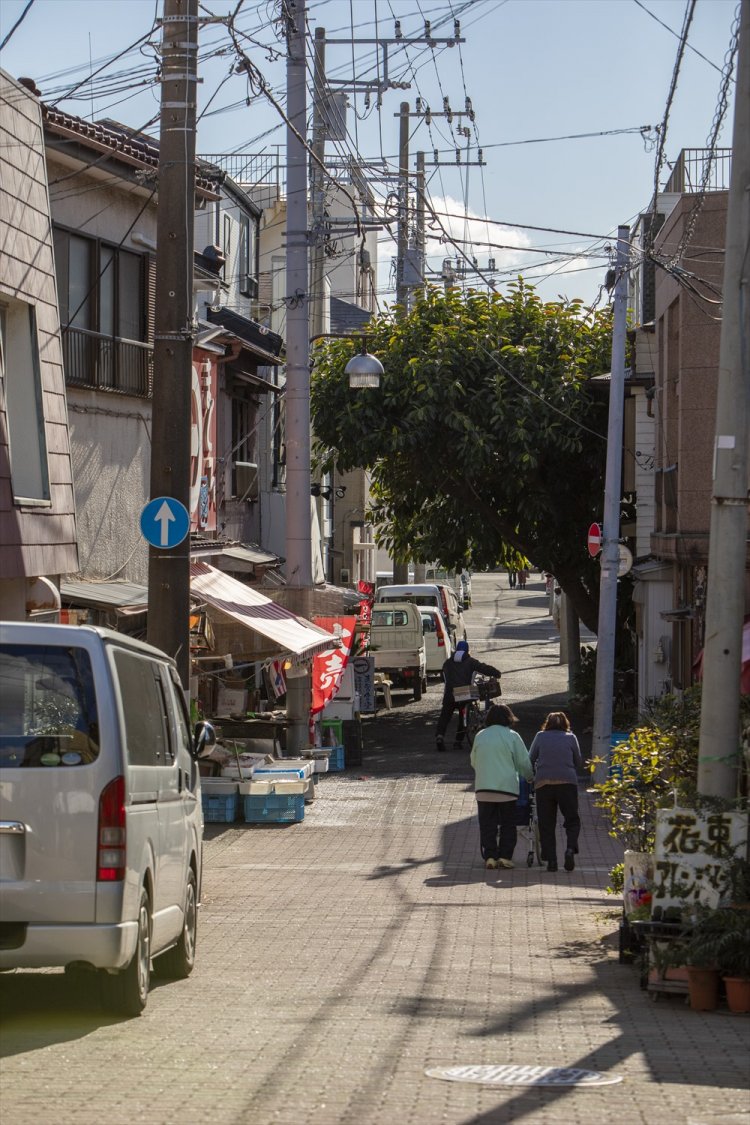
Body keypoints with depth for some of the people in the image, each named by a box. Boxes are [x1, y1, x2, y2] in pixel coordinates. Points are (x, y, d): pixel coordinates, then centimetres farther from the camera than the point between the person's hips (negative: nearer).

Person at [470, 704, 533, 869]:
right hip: (507, 787, -2)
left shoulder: (480, 736, 7)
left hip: (483, 788, 2)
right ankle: (505, 856, 3)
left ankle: (489, 856, 2)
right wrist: (530, 777, 21)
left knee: (487, 824, 7)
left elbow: (473, 761, 17)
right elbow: (524, 762, 2)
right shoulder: (512, 736, -2)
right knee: (508, 824, 8)